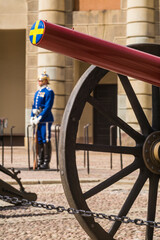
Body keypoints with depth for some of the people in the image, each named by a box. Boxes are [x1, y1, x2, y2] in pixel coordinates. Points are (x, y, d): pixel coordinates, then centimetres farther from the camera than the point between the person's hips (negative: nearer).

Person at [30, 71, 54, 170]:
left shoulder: (49, 92, -7)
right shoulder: (37, 93, 20)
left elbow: (48, 107, -15)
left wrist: (39, 118, -18)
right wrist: (32, 117, 8)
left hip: (45, 119, -9)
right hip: (37, 120, 9)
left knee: (46, 141, -6)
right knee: (39, 140, 9)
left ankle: (46, 163, -4)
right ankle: (40, 161, 14)